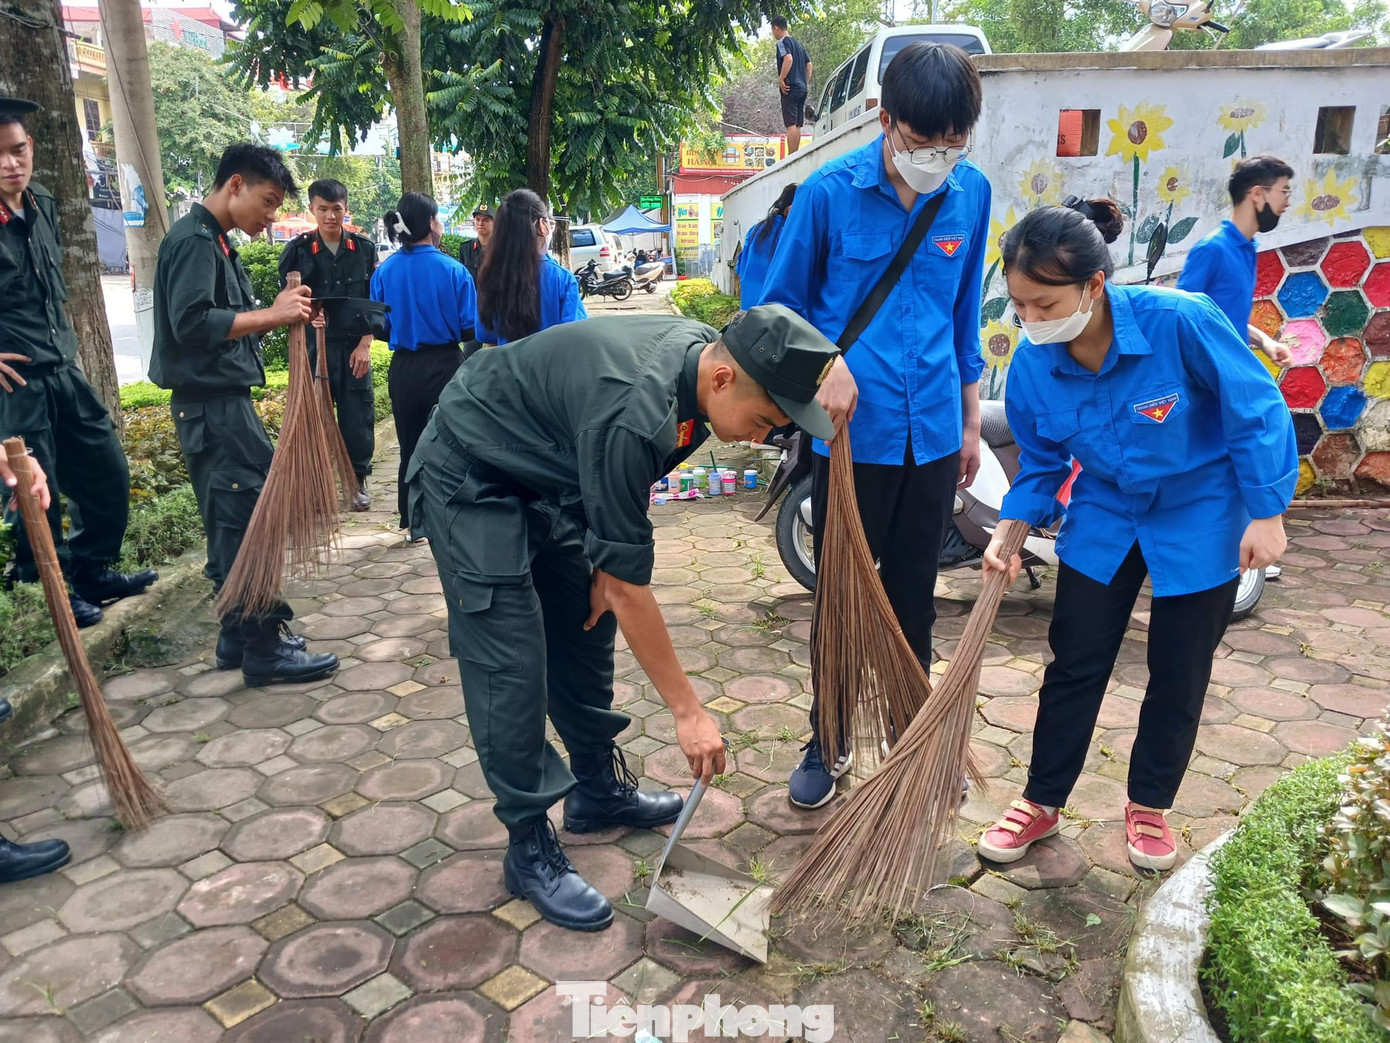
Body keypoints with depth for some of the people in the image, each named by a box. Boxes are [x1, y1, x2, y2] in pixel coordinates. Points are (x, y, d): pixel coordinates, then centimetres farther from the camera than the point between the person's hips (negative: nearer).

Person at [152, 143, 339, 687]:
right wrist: (270, 316, -26)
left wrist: (279, 311, 6)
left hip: (224, 402, 10)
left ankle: (240, 635, 23)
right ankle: (265, 648, -1)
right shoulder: (193, 240, -12)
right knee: (248, 521, -8)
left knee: (234, 523, 14)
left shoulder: (214, 241, 19)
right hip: (212, 405, -10)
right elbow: (191, 322, -24)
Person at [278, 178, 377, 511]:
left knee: (358, 414, 3)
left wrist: (364, 345, -4)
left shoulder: (365, 249, 4)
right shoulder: (298, 250, 1)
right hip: (313, 345, 0)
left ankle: (358, 480, 16)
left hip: (355, 346, 1)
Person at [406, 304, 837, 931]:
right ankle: (529, 850, 5)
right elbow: (629, 589, -31)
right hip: (469, 480, -9)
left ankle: (599, 789, 28)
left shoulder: (702, 352, -12)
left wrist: (605, 561, 1)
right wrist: (688, 711, -22)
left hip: (545, 474, 9)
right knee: (512, 665, -10)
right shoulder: (630, 415, -38)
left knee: (586, 630, 12)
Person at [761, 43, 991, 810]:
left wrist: (970, 419, 14)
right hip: (853, 431, -3)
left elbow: (965, 314, 11)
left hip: (932, 433, 3)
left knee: (913, 597, 15)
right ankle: (829, 740, 28)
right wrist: (826, 364, -18)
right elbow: (780, 305, 1)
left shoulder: (971, 193, 1)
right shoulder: (829, 192, -9)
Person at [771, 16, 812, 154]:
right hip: (802, 88, 8)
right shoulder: (797, 43, 21)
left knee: (790, 125, -11)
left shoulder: (782, 42, -5)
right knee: (797, 126, 9)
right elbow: (809, 64, 22)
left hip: (790, 88, -8)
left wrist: (781, 79, -19)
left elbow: (788, 58, -23)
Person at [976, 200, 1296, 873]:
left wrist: (1267, 514, -15)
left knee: (1179, 674, 9)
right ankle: (1042, 802, 23)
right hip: (1103, 517, 3)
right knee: (1075, 664, 6)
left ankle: (1149, 805, 31)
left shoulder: (1181, 320, -29)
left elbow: (1259, 412, -17)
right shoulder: (1032, 364, -16)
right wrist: (1010, 532, -16)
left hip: (1199, 518, -2)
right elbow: (1042, 462, -2)